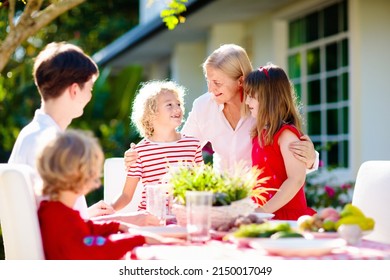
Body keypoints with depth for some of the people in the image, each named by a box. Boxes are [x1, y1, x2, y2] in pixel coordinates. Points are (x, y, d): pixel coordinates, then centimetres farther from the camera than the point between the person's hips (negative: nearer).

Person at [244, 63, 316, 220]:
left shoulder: (286, 133, -11)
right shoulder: (259, 133, 14)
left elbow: (296, 180, -18)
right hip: (265, 218, 7)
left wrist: (264, 210, -19)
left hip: (288, 216, -7)